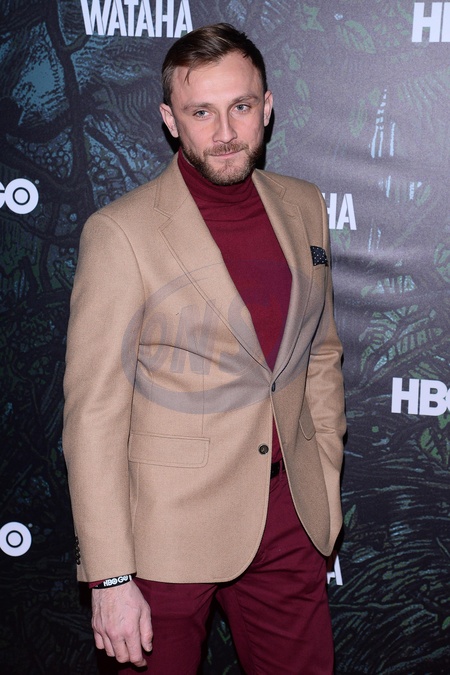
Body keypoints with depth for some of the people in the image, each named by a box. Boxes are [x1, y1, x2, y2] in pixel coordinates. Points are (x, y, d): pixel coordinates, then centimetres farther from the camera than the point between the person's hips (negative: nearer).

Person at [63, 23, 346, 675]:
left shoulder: (304, 207, 4)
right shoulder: (121, 232, -13)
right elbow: (94, 413, -14)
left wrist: (326, 485, 14)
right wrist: (110, 577, -15)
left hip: (289, 514, 5)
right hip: (168, 529, -4)